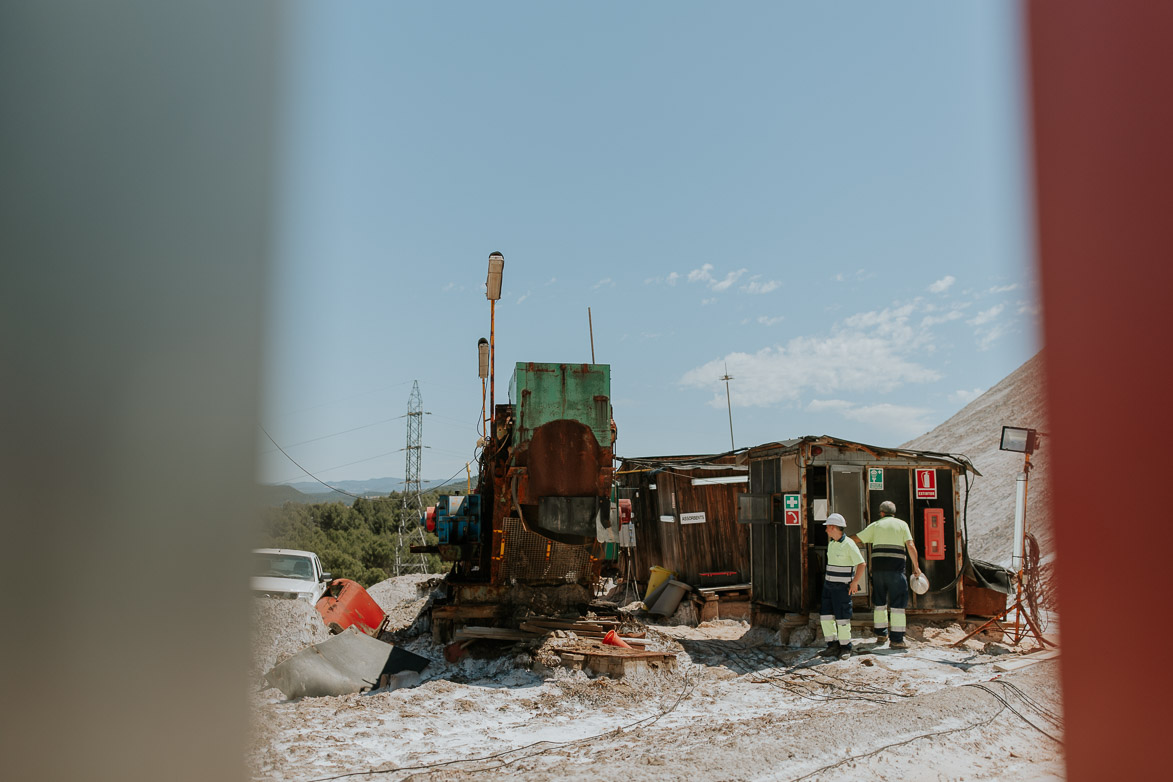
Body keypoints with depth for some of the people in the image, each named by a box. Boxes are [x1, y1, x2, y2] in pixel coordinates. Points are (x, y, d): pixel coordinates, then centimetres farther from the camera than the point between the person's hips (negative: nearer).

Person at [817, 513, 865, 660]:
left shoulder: (849, 544, -14)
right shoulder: (831, 543, 10)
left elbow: (861, 564, -13)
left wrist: (854, 582, -17)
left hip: (843, 587, -8)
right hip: (829, 584, 8)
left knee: (842, 617, -5)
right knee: (826, 616, 3)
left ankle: (845, 648, 8)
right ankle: (833, 646, 10)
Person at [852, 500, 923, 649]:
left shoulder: (875, 525, 11)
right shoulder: (902, 524, 7)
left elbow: (856, 539, 14)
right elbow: (911, 546, -2)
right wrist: (916, 567, 3)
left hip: (878, 568, 3)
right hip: (896, 568, -2)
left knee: (880, 603, 14)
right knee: (897, 603, 0)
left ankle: (881, 635, 20)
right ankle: (897, 640, -2)